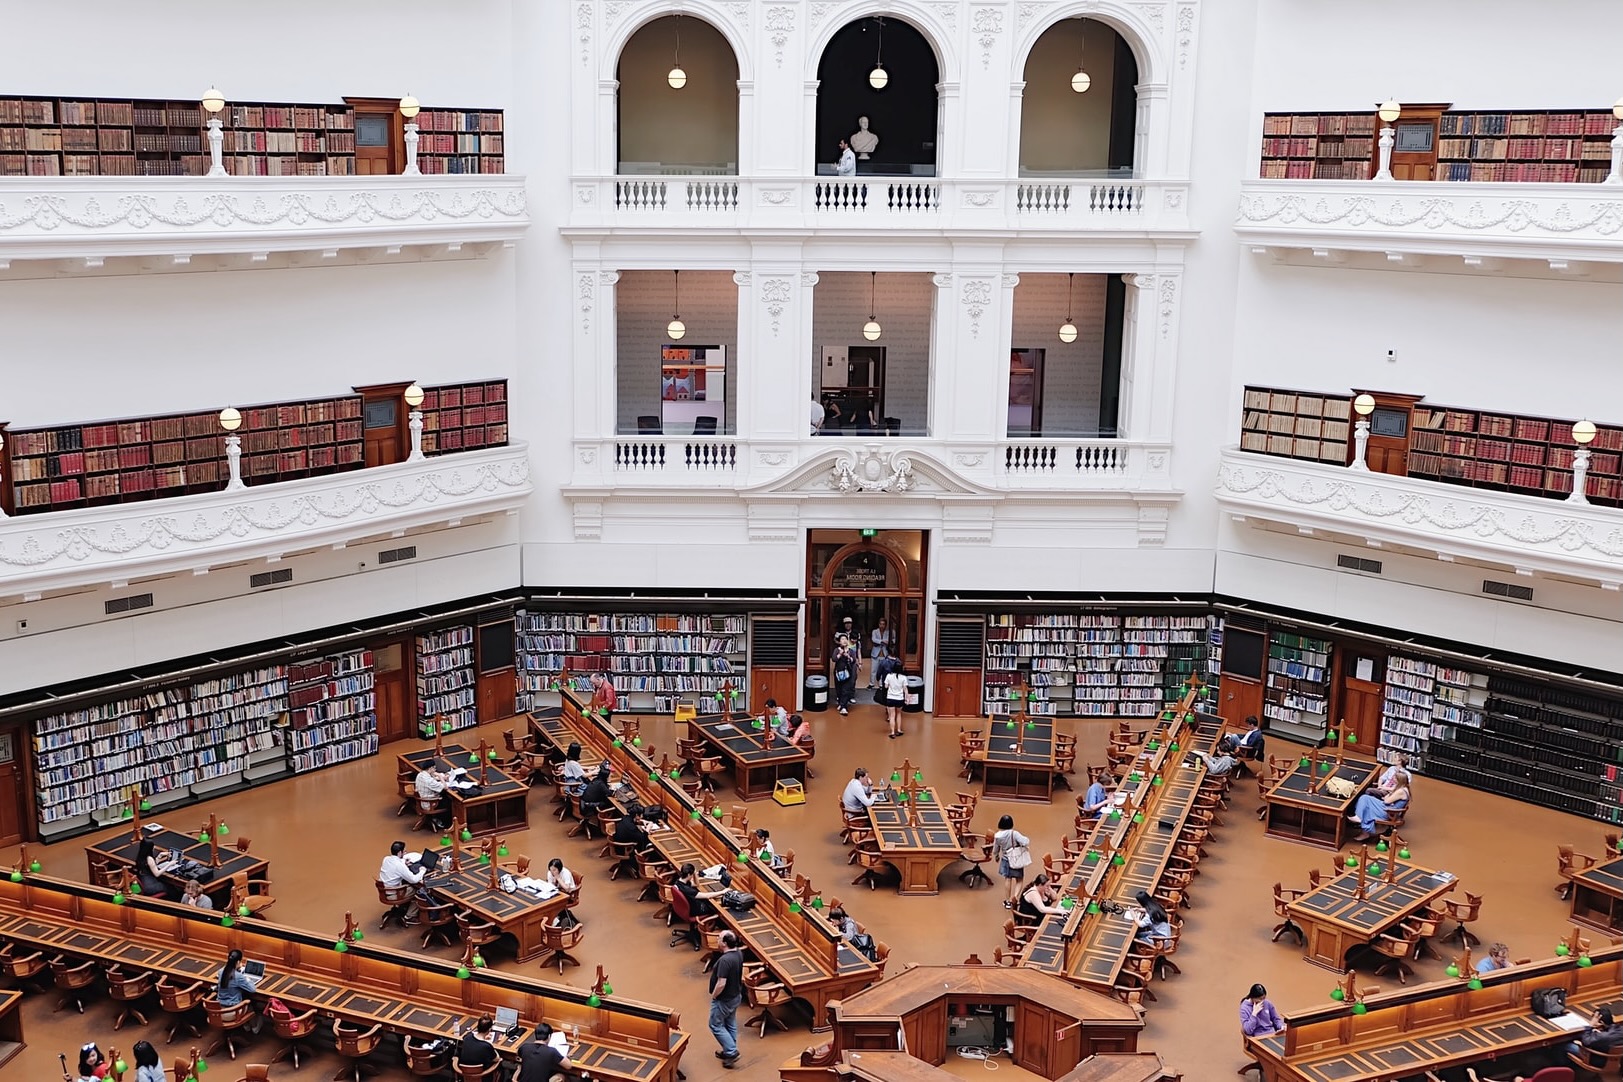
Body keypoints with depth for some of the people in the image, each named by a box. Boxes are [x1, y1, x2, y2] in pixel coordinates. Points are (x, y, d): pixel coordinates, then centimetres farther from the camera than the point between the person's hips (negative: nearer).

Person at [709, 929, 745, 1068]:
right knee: (731, 1024, 21)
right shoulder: (739, 953, -5)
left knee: (716, 1025, 9)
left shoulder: (725, 960, -33)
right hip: (736, 996, 8)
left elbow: (721, 984, -32)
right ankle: (729, 1051, 34)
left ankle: (732, 1052, 8)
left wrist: (713, 995, -15)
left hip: (724, 999, -8)